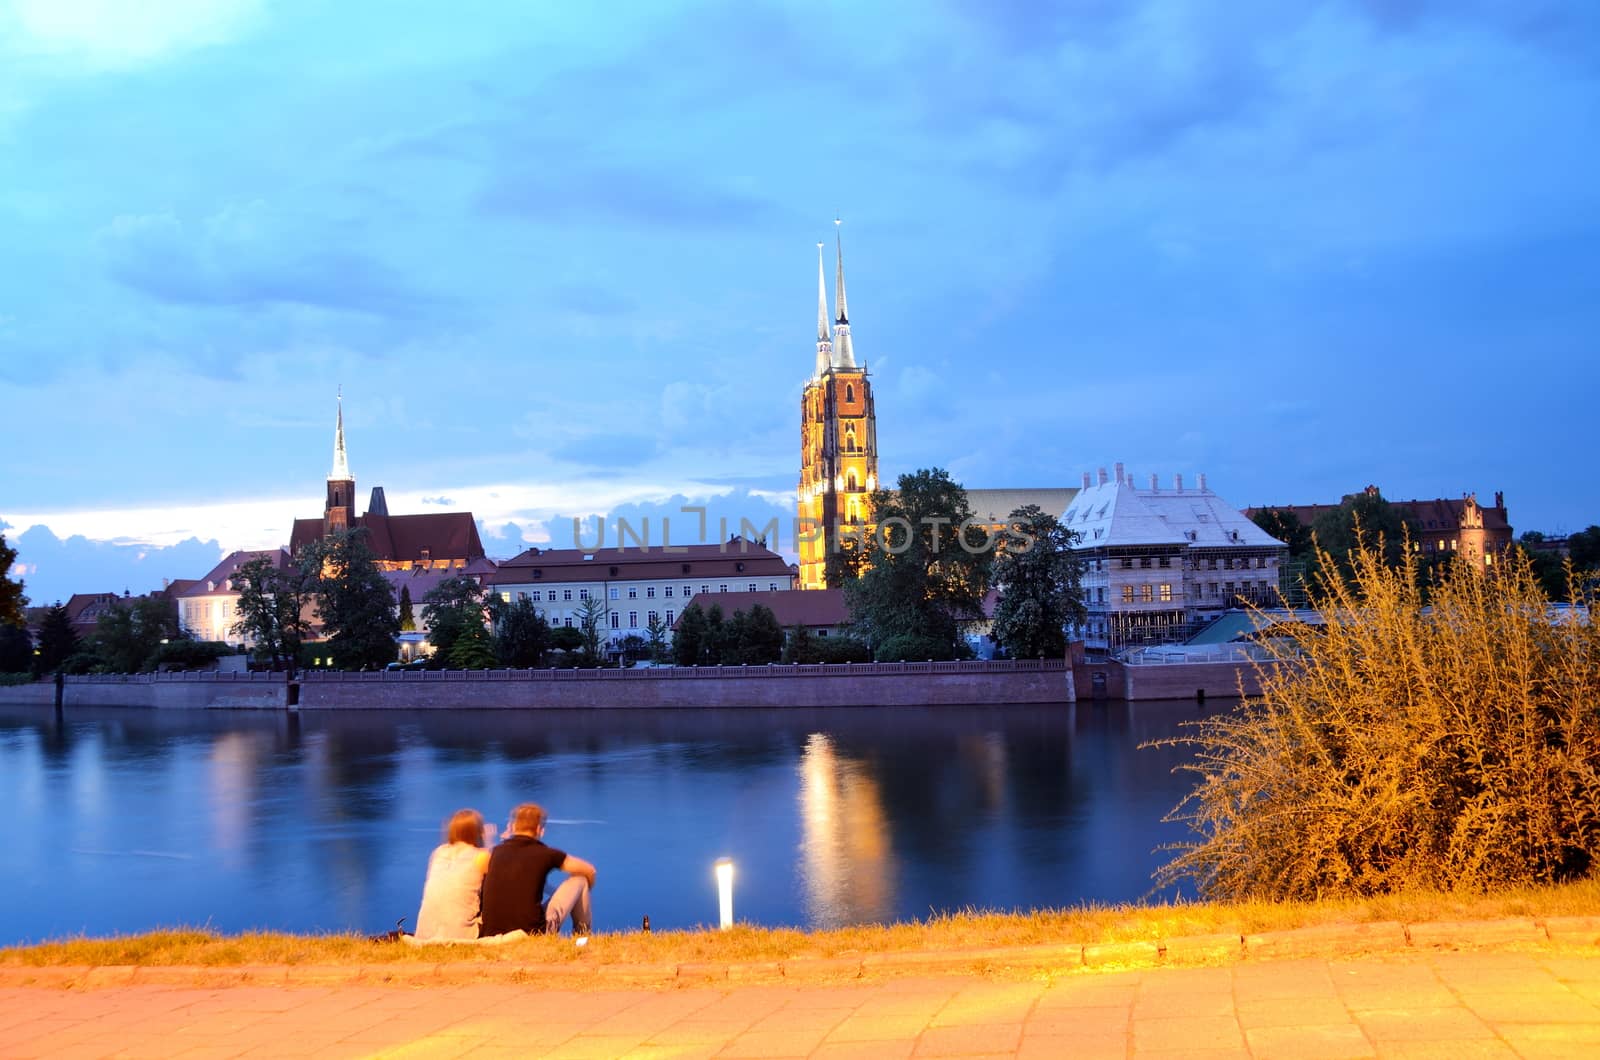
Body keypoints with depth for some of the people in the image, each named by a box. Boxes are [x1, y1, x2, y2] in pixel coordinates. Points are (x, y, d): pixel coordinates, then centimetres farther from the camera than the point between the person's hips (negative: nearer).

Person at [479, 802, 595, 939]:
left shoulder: (496, 852, 9)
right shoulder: (545, 853, 0)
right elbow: (589, 870, 14)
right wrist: (585, 891, 32)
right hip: (532, 933, -4)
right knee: (580, 879, 14)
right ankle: (583, 936, 28)